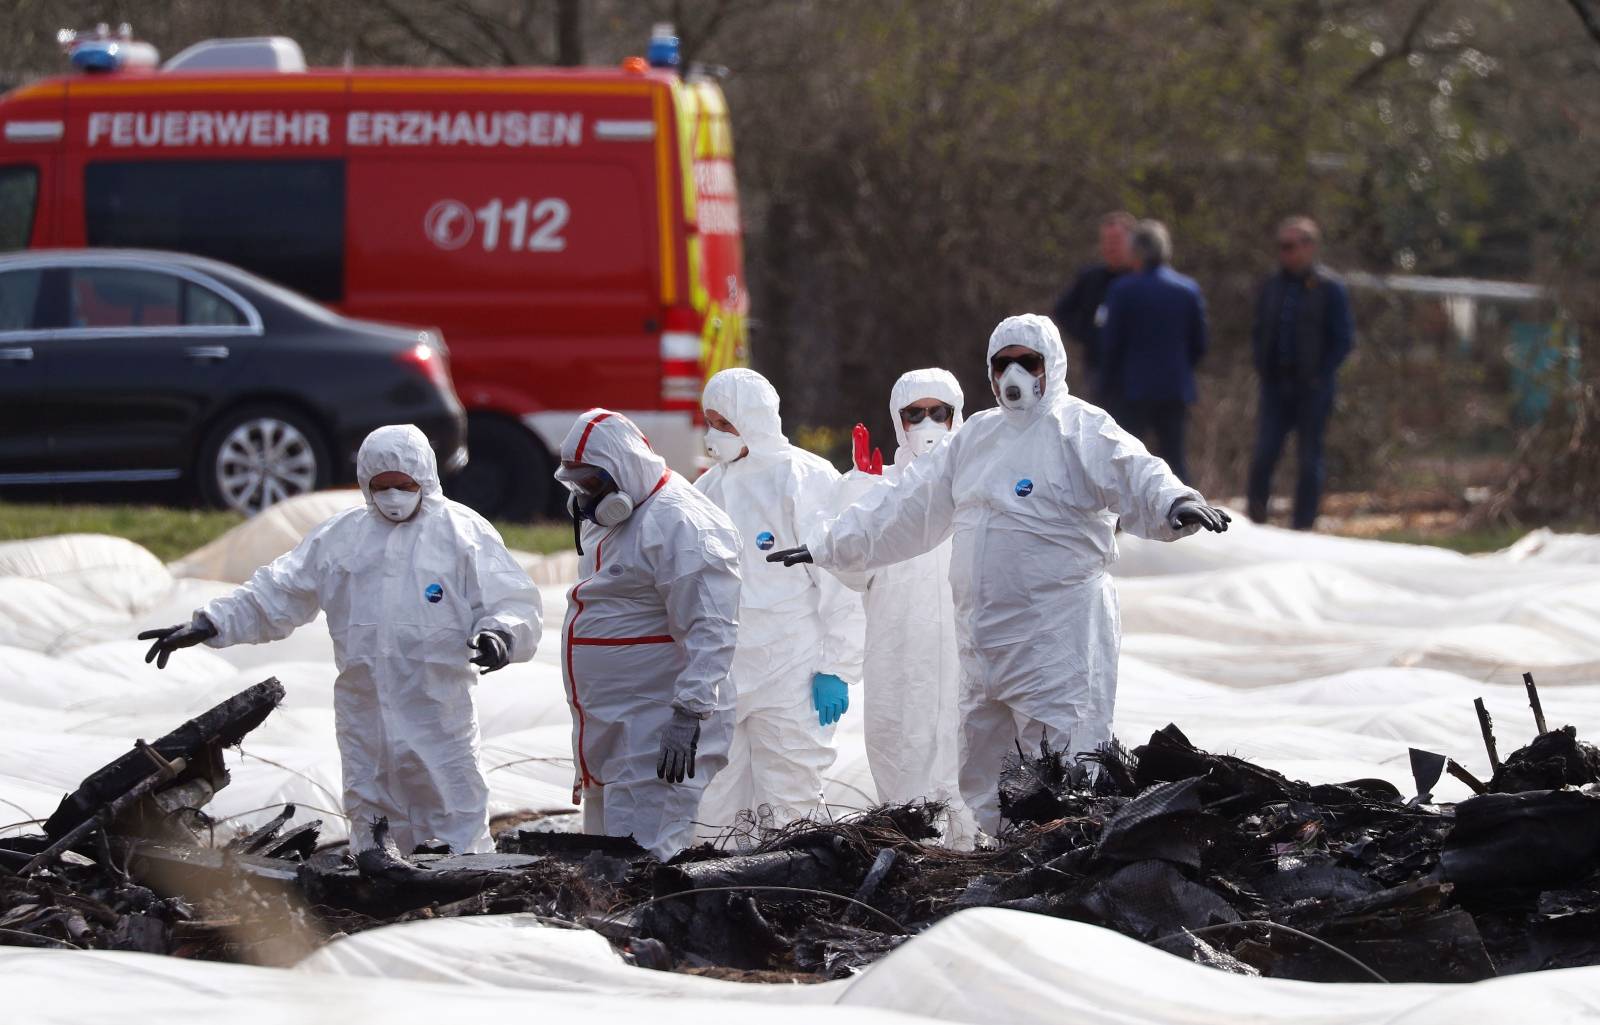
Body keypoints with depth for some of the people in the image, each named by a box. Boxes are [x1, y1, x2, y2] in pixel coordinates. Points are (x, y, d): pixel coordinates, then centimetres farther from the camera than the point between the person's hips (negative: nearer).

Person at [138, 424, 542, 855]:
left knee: (457, 849, -7)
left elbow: (516, 605, -4)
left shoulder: (463, 532, 0)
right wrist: (208, 625, 3)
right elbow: (273, 595, 13)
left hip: (440, 723, -4)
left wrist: (500, 634, -27)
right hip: (364, 719, 4)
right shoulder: (340, 537, 11)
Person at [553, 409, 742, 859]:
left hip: (660, 736, -11)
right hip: (611, 733, 11)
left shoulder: (680, 524, -17)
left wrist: (689, 715, -29)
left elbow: (712, 630, -24)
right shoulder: (611, 522, 16)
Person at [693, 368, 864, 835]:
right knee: (713, 812, 4)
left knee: (787, 812, -6)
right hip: (716, 682, 6)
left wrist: (835, 669, -12)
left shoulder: (807, 479, -6)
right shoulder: (707, 489, 15)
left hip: (790, 681, -6)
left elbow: (839, 583, -8)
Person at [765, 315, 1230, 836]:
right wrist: (825, 548, 31)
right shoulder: (975, 438, 19)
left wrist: (1175, 503, -44)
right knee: (982, 793, 11)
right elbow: (902, 511, 28)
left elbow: (1135, 476, -21)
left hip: (1059, 651, -8)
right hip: (983, 655, 8)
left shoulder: (1081, 430, -3)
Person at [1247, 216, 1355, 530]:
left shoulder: (1328, 288, -4)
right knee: (1262, 457, -5)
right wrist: (1262, 368, 5)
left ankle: (1303, 525, 8)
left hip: (1312, 388, -4)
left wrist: (1320, 376, -10)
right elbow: (1258, 333, 19)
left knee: (1309, 460, 3)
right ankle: (1255, 524, -1)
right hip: (1275, 386, 4)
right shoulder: (1272, 286, 10)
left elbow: (1344, 339, -5)